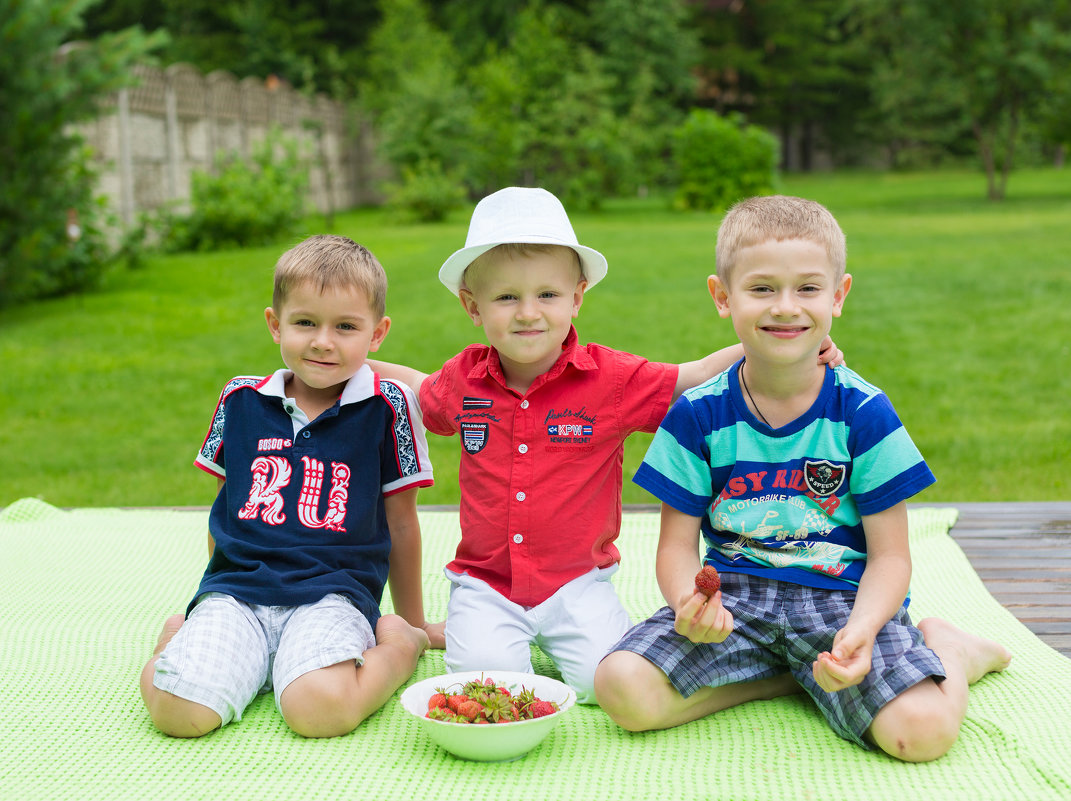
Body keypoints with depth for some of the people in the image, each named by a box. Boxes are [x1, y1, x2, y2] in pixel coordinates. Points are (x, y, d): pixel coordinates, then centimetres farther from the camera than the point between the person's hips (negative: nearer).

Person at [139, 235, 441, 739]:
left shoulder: (386, 407, 1)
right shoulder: (241, 401, 9)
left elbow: (400, 522, 9)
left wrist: (414, 623, 18)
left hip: (334, 589, -2)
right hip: (236, 588, 3)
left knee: (320, 708, -32)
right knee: (179, 710, -22)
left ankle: (398, 646, 0)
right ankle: (184, 639, 12)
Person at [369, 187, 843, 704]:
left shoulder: (612, 379, -8)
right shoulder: (463, 379, -1)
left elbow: (690, 380, -2)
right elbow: (421, 394, 22)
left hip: (577, 580, -1)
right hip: (485, 582, 1)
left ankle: (554, 638, 16)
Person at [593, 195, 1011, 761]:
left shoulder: (863, 413, -5)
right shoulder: (698, 414, -2)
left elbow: (890, 556, -4)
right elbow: (677, 544, 1)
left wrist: (860, 631, -25)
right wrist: (689, 603, -23)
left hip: (842, 596, -2)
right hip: (735, 593, 2)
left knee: (922, 729, -28)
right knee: (622, 690, -24)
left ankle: (950, 651, 9)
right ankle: (791, 674, -3)